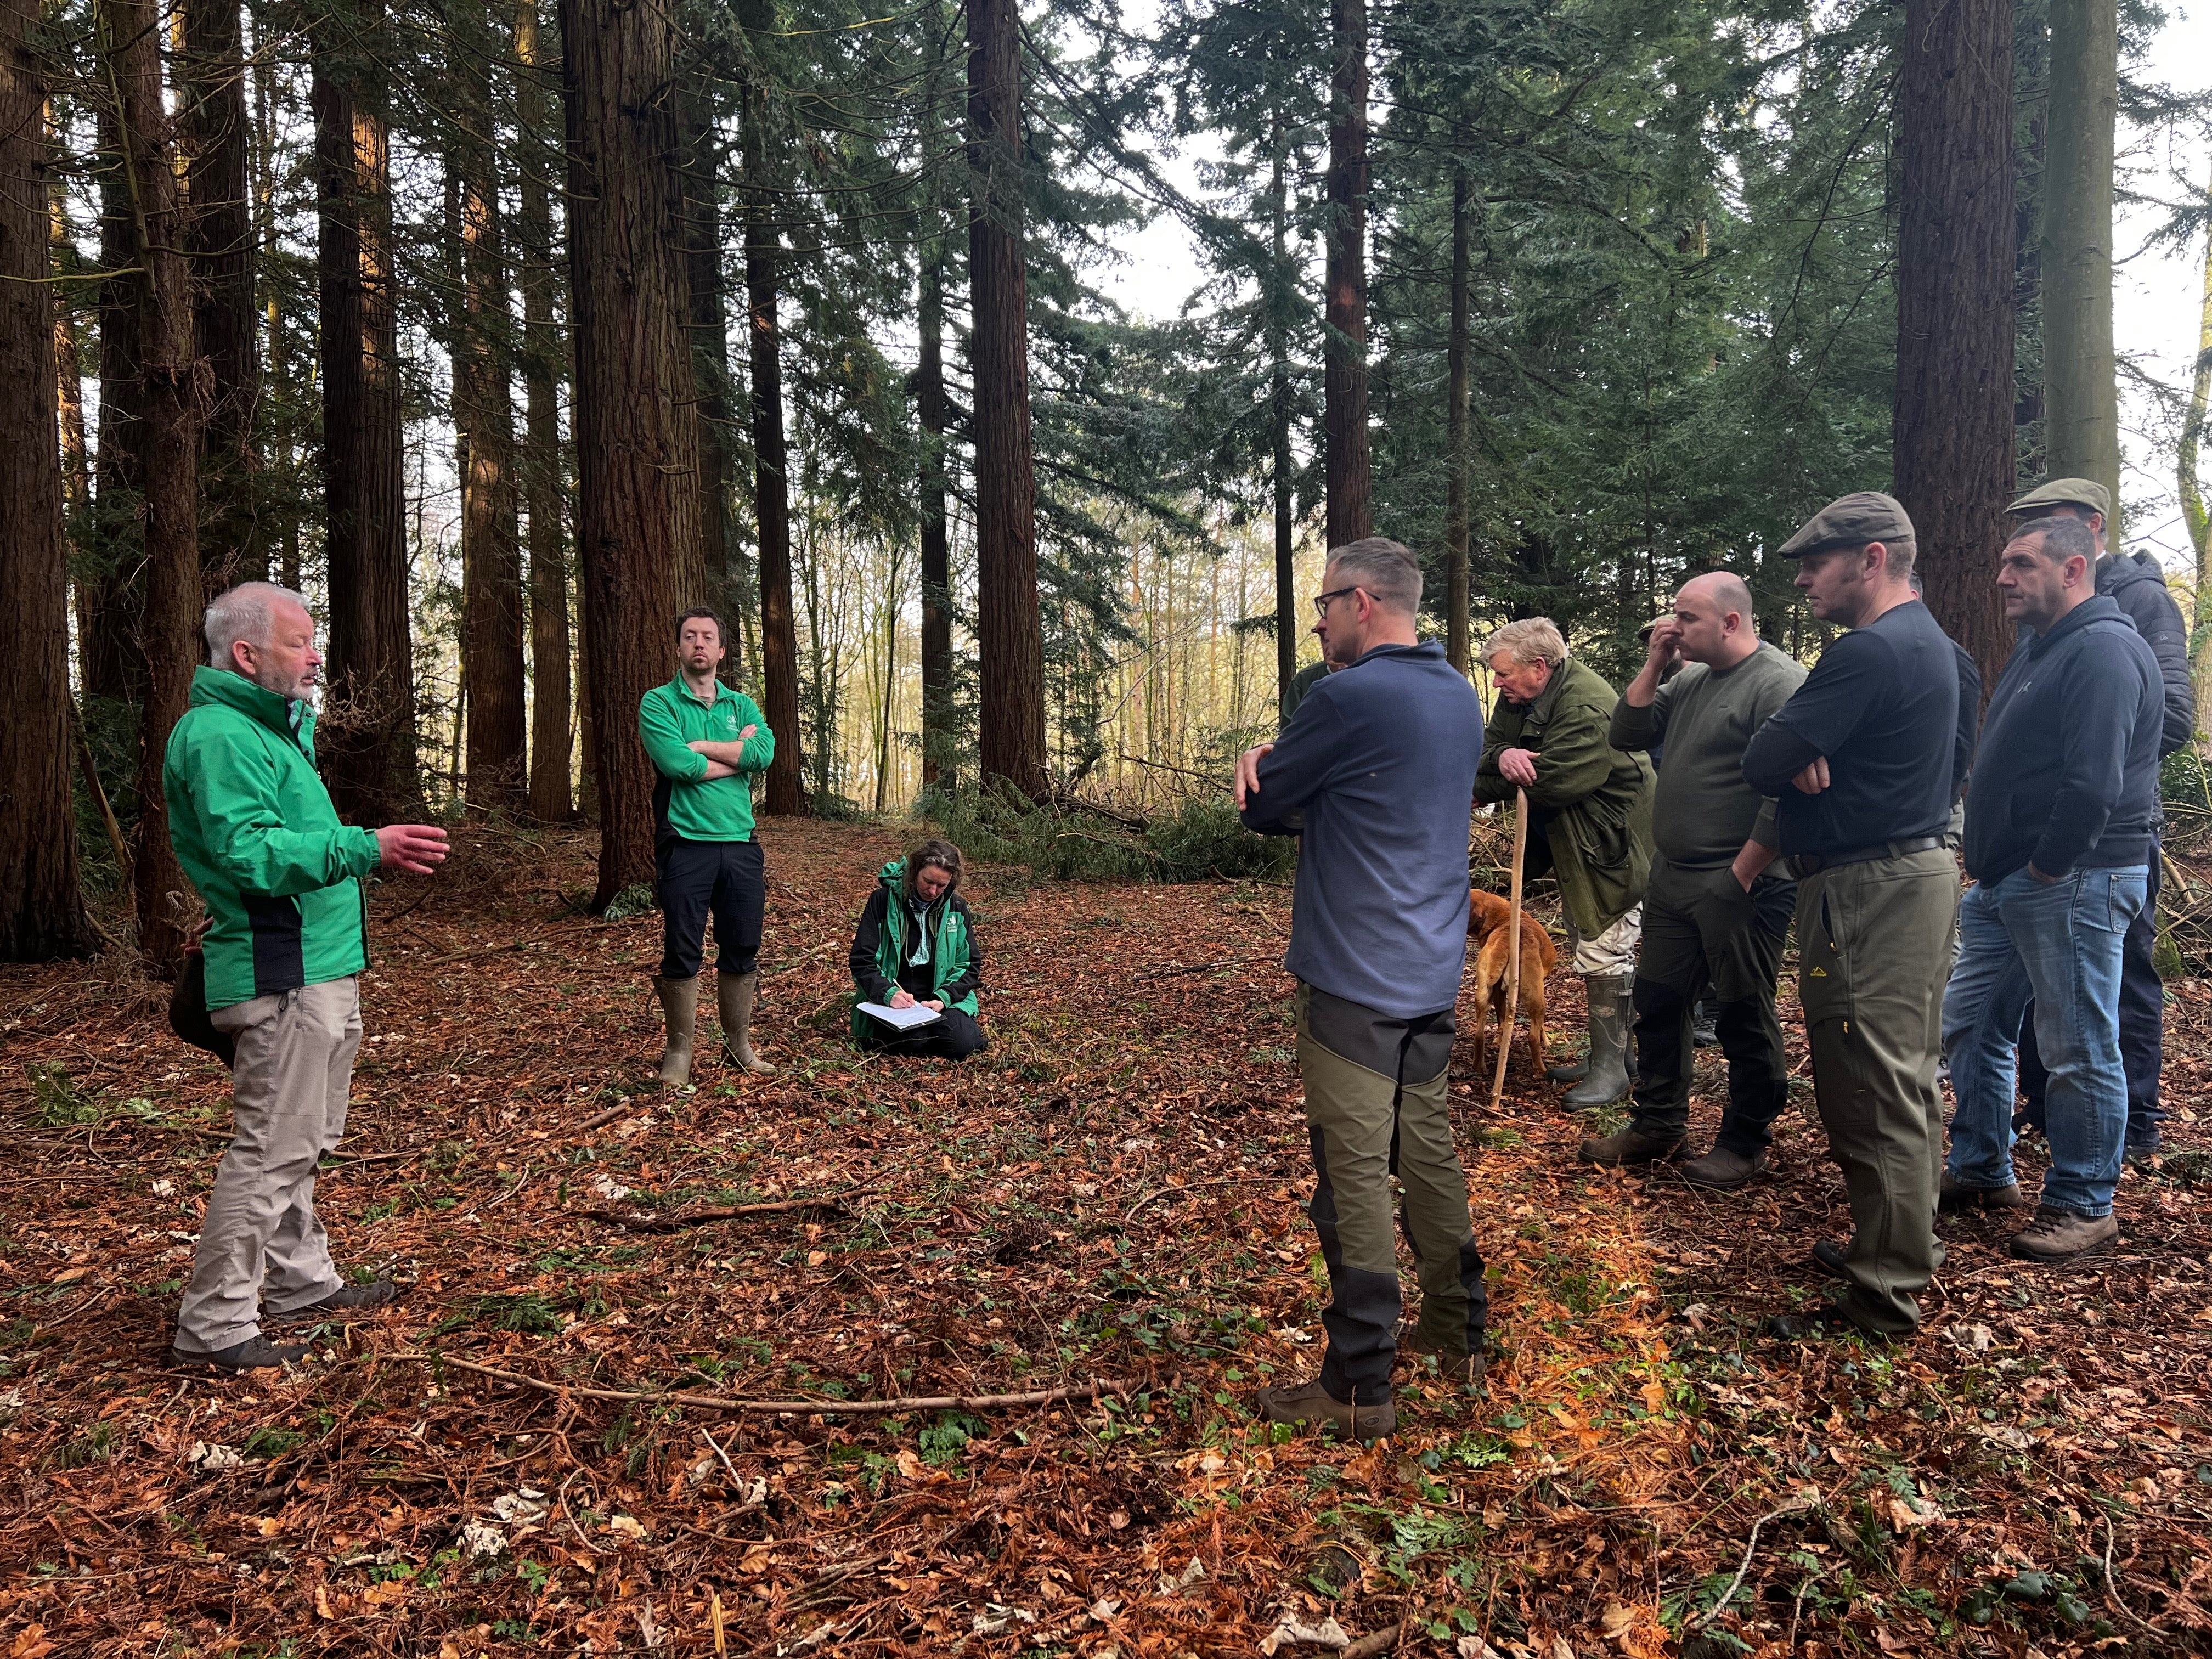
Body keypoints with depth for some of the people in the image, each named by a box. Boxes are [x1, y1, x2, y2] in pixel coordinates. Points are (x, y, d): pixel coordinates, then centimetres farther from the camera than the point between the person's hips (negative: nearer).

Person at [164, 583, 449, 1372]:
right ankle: (214, 1325, 3)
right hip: (281, 979, -11)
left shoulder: (267, 728, 18)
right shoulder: (220, 736, -16)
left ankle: (301, 1280, 33)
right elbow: (249, 853, -28)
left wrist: (303, 718, 22)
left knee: (302, 1141, 20)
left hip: (318, 968, 11)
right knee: (273, 1147, -6)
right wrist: (366, 848, -36)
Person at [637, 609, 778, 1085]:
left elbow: (765, 752, -7)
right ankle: (679, 1049, 13)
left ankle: (739, 1042, 23)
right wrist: (737, 754, -5)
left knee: (742, 950, 9)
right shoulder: (658, 703, 1)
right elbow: (676, 764, -16)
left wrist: (699, 746, -10)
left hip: (741, 844, 4)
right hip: (685, 845, -4)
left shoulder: (742, 705, 13)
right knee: (683, 953, 0)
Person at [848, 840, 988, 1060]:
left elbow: (970, 963, 6)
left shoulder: (956, 908, 4)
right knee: (911, 1040, -32)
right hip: (888, 1003, -2)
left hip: (943, 998, 2)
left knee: (962, 1044, -26)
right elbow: (862, 960, -6)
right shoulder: (883, 901, -5)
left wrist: (944, 998, -12)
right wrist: (888, 994, -24)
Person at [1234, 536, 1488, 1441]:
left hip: (1356, 981, -9)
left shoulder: (1350, 698, -17)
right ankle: (1458, 1331, 32)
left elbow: (1260, 808, -9)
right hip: (1433, 972, 9)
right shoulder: (1459, 696, 11)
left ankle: (1359, 1386, 6)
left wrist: (1262, 765, 12)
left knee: (1354, 1176, -2)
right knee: (1429, 1151, 19)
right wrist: (1281, 761, -2)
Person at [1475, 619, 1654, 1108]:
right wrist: (1503, 756, -26)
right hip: (1570, 845, 10)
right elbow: (1491, 742, 0)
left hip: (1611, 846, -10)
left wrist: (1482, 781, -19)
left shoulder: (1586, 709, -28)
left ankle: (1611, 1067, 4)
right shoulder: (1522, 697, 2)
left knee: (1603, 952, -7)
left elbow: (1549, 783, -31)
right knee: (1589, 946, 18)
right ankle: (1607, 1052, 31)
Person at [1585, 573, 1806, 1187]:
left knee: (1743, 1016, 4)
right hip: (1672, 876, 9)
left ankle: (1745, 1142, 19)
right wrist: (1654, 665, 2)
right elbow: (1625, 736, 11)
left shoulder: (1779, 684, -14)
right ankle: (1658, 1125, 29)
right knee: (1657, 1001, 15)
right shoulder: (1689, 681, 13)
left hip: (1739, 884, -9)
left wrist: (1742, 873, -19)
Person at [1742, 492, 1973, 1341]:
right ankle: (1901, 1248, 32)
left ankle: (1884, 1298, 4)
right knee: (1906, 1079, 19)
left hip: (1870, 891, -11)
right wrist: (1807, 756, -9)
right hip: (1919, 868, 11)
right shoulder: (1928, 642, 16)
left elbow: (1762, 762, -21)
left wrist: (1791, 753, -1)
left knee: (1870, 1095, -4)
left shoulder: (1870, 652, -20)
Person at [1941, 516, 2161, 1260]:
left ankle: (2084, 1206, 14)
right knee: (1970, 1025, 15)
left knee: (2081, 1051, 1)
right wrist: (1991, 864, 12)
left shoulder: (2103, 650, -16)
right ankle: (1983, 1172, 29)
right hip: (2006, 880, 10)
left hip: (2073, 883, -10)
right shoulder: (2040, 646, 17)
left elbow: (2093, 784, -25)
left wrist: (2047, 868, -16)